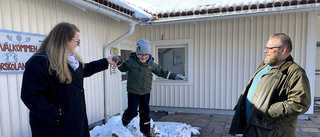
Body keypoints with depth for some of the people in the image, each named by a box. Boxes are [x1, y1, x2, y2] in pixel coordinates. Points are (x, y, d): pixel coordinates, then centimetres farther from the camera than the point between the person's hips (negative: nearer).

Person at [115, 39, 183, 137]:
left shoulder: (151, 64, 1)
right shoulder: (131, 61, -8)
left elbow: (161, 72, 10)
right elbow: (123, 68, 5)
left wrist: (173, 76, 8)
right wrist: (119, 63, -16)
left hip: (145, 92, 3)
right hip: (133, 92, -3)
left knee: (145, 111, 13)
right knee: (132, 111, -4)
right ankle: (125, 120, 31)